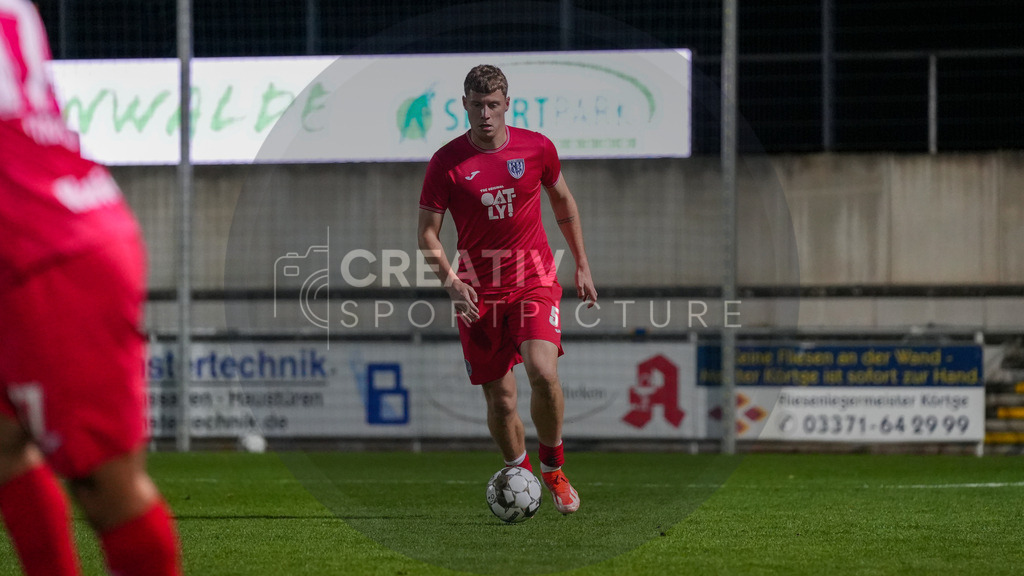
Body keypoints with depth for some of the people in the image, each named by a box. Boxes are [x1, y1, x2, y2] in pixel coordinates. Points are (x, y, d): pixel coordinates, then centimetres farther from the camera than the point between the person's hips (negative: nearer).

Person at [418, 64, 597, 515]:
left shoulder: (536, 148, -1)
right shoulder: (447, 162, -6)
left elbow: (563, 202, 16)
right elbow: (427, 234, -2)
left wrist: (582, 266, 16)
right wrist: (451, 283, -17)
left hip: (535, 282, 0)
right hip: (478, 293, 0)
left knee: (543, 373, -22)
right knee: (500, 401, 0)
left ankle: (553, 466, 1)